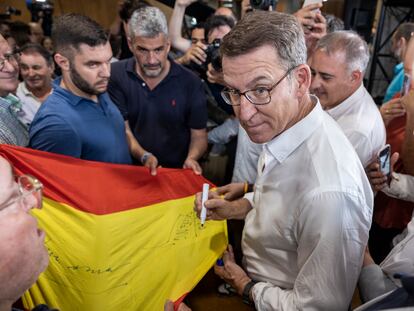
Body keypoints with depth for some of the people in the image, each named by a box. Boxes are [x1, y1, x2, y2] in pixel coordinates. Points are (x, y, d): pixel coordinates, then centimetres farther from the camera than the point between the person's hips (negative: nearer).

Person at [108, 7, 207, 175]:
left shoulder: (190, 82, -4)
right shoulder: (116, 75, -2)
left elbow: (198, 134, 1)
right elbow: (122, 128, -3)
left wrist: (191, 158, -18)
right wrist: (144, 156, -19)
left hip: (177, 172, -1)